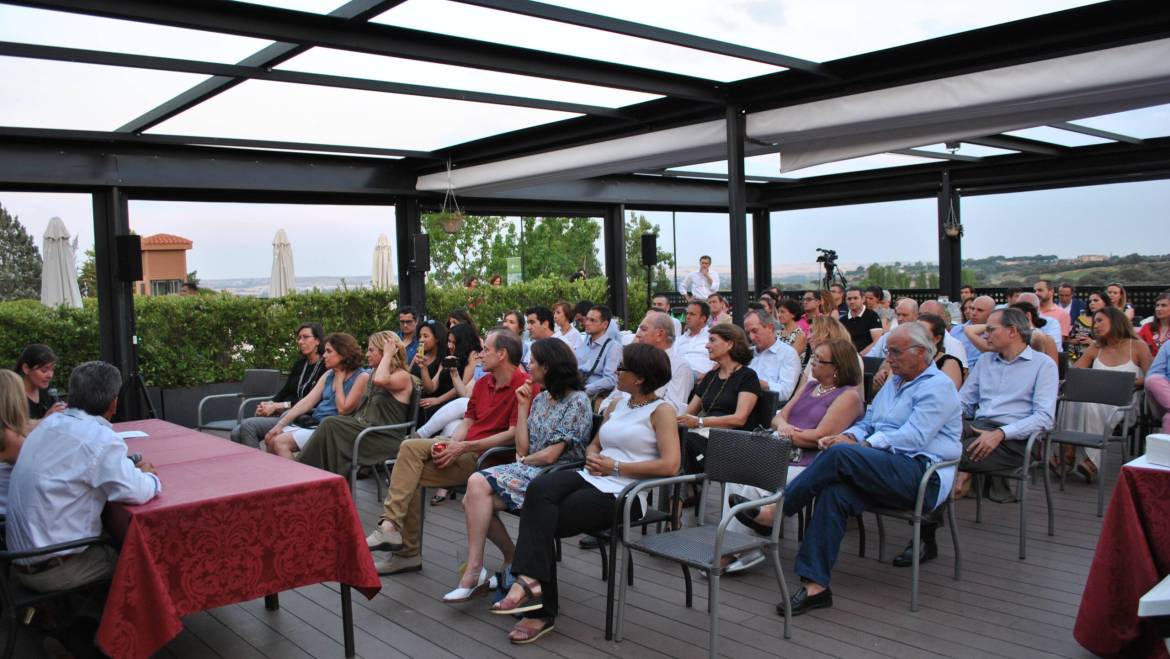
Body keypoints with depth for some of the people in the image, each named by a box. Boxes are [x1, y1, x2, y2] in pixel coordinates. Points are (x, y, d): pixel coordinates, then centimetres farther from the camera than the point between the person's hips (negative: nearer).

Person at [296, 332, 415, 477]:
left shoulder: (403, 376, -5)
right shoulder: (372, 375, 22)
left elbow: (380, 381, -27)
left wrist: (387, 355, -13)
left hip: (384, 438, -8)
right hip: (364, 427, 8)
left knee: (330, 424, -22)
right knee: (329, 424, -19)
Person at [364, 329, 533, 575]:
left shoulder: (525, 386, -12)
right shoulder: (483, 383, 15)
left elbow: (514, 434, -18)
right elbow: (468, 421, 16)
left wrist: (464, 447, -18)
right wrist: (451, 444, -7)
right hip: (465, 447, 8)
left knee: (411, 474, -17)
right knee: (410, 447, -15)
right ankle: (391, 526, -14)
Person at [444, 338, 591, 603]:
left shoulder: (577, 401, -6)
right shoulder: (540, 398, 18)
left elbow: (551, 455, -12)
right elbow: (522, 448, 9)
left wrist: (522, 460, 4)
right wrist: (523, 406, 8)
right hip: (529, 471, 8)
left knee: (478, 484, -24)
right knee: (473, 501, -16)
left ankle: (474, 572, -18)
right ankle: (512, 558, 0)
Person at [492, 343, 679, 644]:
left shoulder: (661, 411, -2)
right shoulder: (618, 406, 21)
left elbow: (670, 465, -14)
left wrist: (615, 466, -12)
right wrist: (591, 457, 3)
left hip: (623, 493, -6)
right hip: (591, 479, 6)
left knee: (540, 519, -22)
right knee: (539, 489, -27)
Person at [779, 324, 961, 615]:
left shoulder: (938, 387, -2)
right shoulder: (893, 384, 26)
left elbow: (913, 436, -15)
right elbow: (867, 422, 24)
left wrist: (859, 444, -18)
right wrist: (845, 436, 1)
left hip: (922, 475, -7)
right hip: (886, 471, 7)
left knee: (840, 455, -30)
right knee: (834, 493, -25)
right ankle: (815, 585, -27)